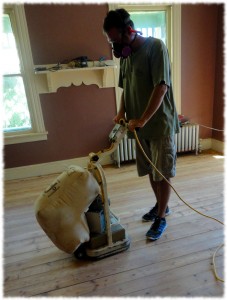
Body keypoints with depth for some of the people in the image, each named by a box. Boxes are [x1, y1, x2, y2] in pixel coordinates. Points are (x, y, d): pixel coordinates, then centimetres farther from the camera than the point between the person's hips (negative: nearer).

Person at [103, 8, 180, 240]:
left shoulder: (155, 47, -12)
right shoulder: (125, 54, 10)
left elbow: (161, 87, -20)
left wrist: (143, 119, -23)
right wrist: (122, 113, -1)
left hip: (160, 124, -7)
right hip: (140, 126, 7)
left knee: (163, 173, 4)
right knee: (150, 170, 16)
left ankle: (161, 218, 20)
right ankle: (160, 205, 37)